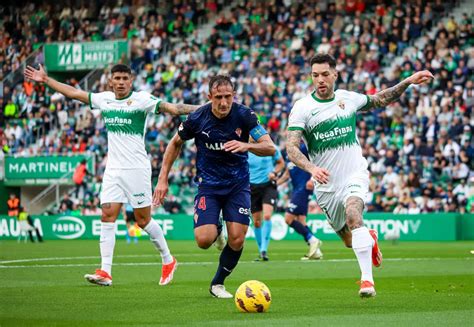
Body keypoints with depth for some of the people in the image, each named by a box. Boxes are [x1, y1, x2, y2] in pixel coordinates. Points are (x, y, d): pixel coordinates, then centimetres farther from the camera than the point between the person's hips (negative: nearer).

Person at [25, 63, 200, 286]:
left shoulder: (141, 99, -8)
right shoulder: (104, 99, 8)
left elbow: (171, 108, -18)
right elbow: (73, 93, 19)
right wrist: (46, 80, 23)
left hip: (137, 169, -5)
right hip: (113, 169, 5)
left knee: (143, 220, 0)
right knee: (107, 217, -4)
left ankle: (168, 260, 20)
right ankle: (105, 272, -6)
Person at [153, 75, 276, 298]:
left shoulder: (244, 115, -14)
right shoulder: (197, 118, -13)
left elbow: (270, 148, -16)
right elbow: (175, 143, 5)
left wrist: (247, 146, -37)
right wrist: (163, 179, 2)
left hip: (238, 183, 1)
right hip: (209, 184, 0)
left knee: (237, 240, -10)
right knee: (204, 240, -17)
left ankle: (218, 283, 16)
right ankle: (216, 231, 22)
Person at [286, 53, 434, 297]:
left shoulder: (348, 98, 2)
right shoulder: (302, 108, -7)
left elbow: (379, 100, 22)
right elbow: (291, 148, -16)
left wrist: (408, 82, 11)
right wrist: (311, 168, -35)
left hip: (354, 174, -1)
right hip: (326, 184, 1)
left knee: (352, 213, -31)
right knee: (349, 240, 11)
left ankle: (367, 278, -33)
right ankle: (370, 240, 49)